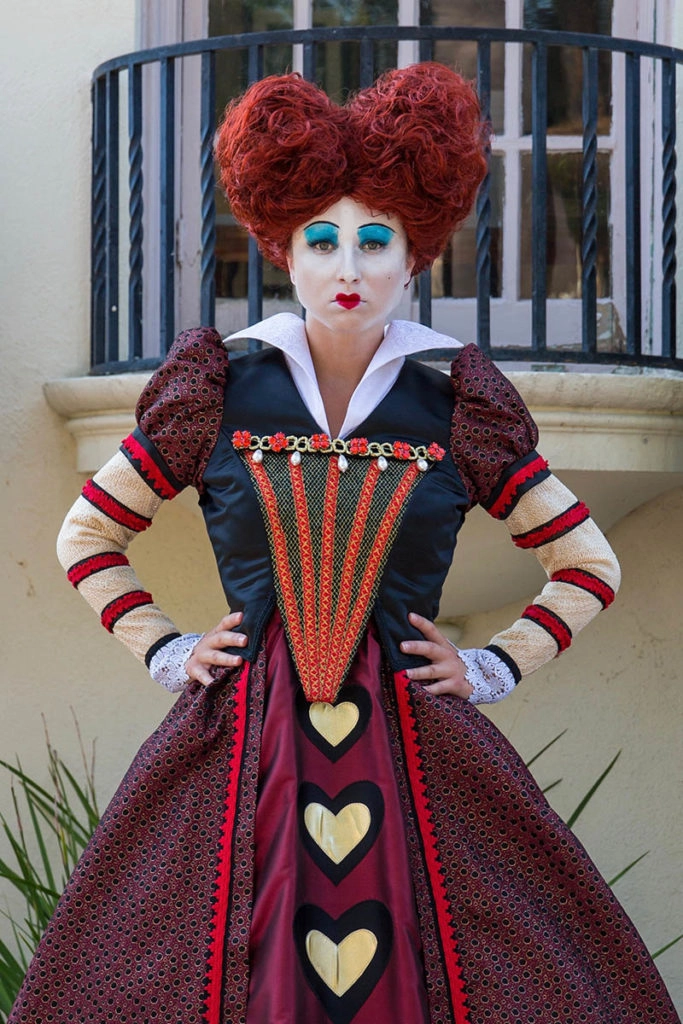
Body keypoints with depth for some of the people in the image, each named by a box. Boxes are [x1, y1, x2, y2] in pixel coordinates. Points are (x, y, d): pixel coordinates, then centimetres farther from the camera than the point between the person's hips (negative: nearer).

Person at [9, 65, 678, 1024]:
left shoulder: (455, 405, 4)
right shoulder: (222, 392, 4)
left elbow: (589, 563, 13)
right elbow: (87, 535, 16)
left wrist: (494, 669, 4)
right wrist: (164, 650, 6)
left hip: (414, 743, 0)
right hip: (244, 747, 0)